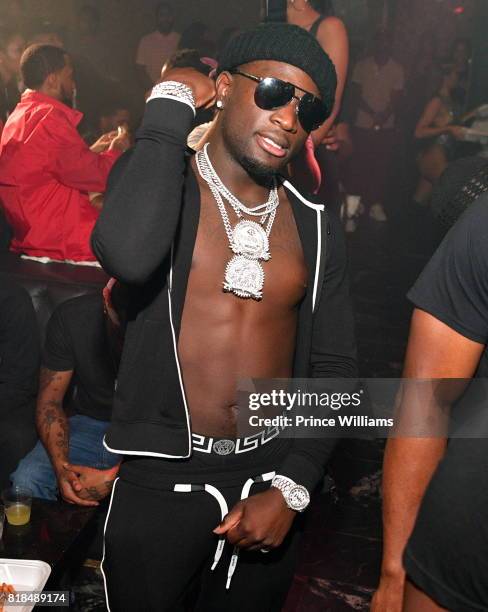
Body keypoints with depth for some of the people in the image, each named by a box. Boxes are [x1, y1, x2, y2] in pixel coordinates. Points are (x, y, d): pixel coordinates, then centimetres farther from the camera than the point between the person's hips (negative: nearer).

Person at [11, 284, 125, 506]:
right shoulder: (70, 317, -13)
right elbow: (49, 401, -6)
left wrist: (114, 474, -31)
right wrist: (61, 466, -23)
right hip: (89, 422, 2)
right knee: (26, 480, -24)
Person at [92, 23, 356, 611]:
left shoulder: (316, 229, 2)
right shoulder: (159, 180, -7)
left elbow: (334, 365, 4)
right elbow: (127, 253, -32)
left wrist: (290, 487, -6)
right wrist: (171, 102, -20)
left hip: (271, 476, 4)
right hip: (160, 480, -3)